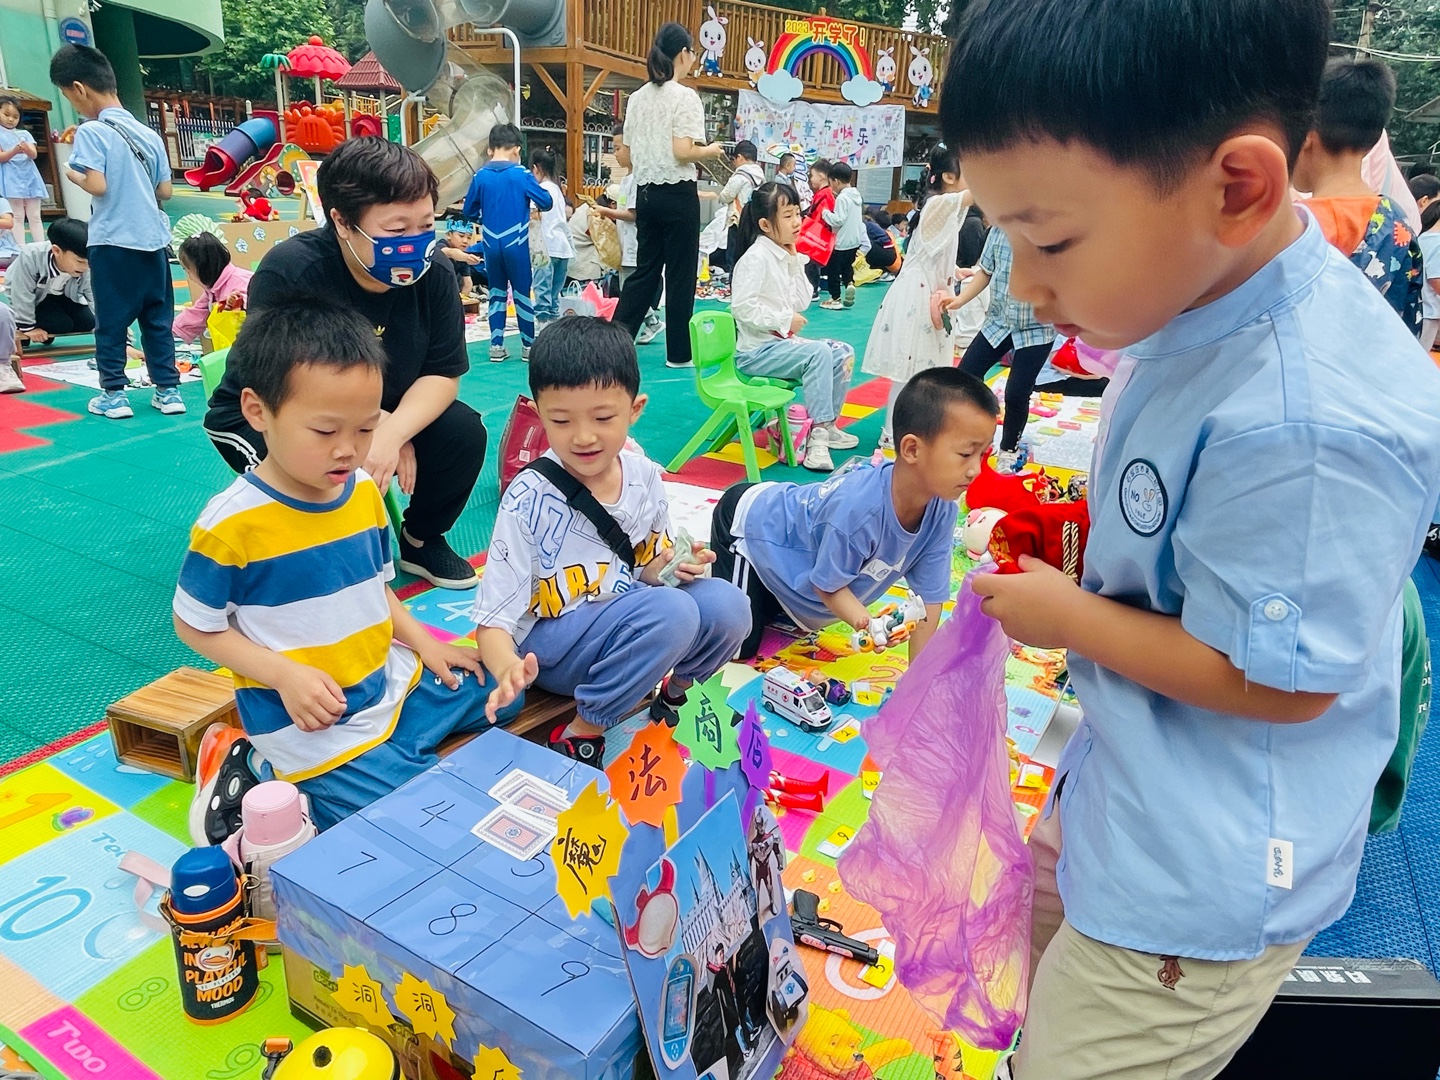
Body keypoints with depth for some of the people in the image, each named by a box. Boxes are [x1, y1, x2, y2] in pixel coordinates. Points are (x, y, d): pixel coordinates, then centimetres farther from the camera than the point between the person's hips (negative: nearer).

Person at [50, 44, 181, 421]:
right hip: (153, 241, 5)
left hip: (113, 243, -5)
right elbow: (165, 191, 10)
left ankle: (114, 394, 9)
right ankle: (168, 390, 11)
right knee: (158, 320, 10)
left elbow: (96, 185, -17)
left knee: (111, 322, 4)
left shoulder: (92, 131, -9)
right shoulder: (148, 134, 8)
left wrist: (72, 174, 2)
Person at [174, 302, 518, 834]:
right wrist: (285, 674, -20)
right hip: (314, 719, -7)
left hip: (391, 679, 7)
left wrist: (422, 642, 1)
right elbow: (195, 625, -9)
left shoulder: (365, 492, -1)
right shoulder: (230, 523, -20)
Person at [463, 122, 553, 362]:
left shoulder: (481, 176, 0)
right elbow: (547, 202, -4)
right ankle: (528, 345, 12)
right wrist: (528, 205, 17)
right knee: (522, 293, 7)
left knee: (496, 293, 12)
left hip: (491, 245, 3)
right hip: (516, 245, -3)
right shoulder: (521, 174, -8)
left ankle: (496, 345, 10)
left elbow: (469, 212, 8)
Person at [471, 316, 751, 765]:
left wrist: (674, 563, -11)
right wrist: (508, 669, -41)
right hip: (550, 644, -5)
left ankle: (677, 691, 10)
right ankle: (578, 738, -16)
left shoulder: (644, 475, -5)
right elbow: (494, 619, -19)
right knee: (672, 611, -31)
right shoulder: (529, 499, -19)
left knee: (726, 605, -19)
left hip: (627, 623, 5)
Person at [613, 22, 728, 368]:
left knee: (645, 269, 13)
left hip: (646, 193, 7)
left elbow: (627, 155, 11)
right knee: (680, 273, 3)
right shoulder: (685, 96, -9)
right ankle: (679, 352, 9)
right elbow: (683, 152, -18)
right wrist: (711, 151, -1)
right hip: (677, 194, -6)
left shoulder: (637, 98, 10)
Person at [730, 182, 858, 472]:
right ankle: (817, 437, -24)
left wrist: (795, 261, 2)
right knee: (818, 352, -28)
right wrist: (785, 320, -19)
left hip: (781, 342, 9)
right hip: (756, 350, -9)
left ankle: (826, 426, 9)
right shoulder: (755, 258, -15)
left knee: (844, 353, 3)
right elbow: (743, 307, -24)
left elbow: (801, 303, 8)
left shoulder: (785, 256, 11)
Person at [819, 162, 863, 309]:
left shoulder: (842, 198, -20)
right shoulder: (856, 195, 8)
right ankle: (849, 283, -1)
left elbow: (838, 220, -26)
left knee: (833, 269, 5)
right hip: (855, 240, 9)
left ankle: (835, 299, 11)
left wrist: (824, 212, -13)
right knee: (847, 266, 24)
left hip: (841, 242, -9)